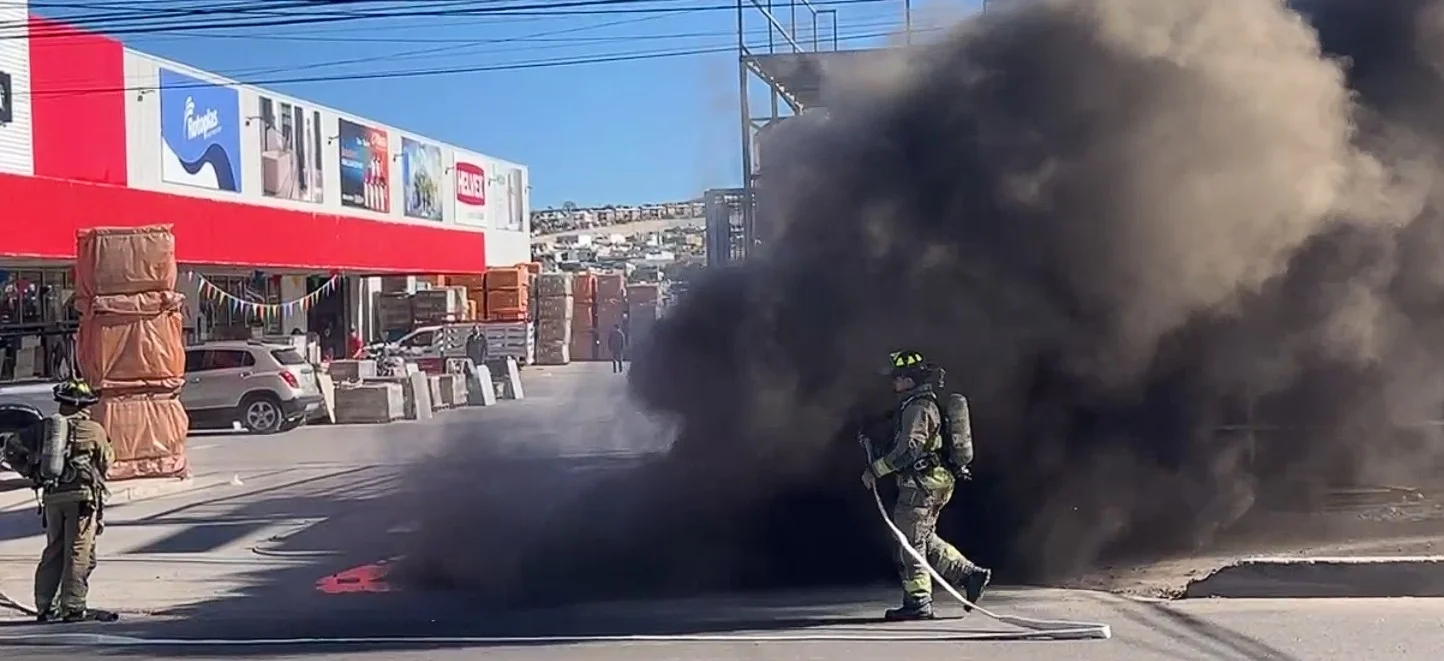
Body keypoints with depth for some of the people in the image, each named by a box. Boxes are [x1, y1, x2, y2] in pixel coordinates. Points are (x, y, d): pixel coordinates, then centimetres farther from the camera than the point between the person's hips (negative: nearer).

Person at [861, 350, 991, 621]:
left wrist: (876, 469, -22)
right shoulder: (924, 403, 18)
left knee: (910, 542, -5)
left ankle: (917, 603, -1)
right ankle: (971, 574, 18)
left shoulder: (917, 407, -15)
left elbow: (909, 448, -25)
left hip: (921, 485, -10)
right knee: (925, 539, 18)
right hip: (927, 484, 10)